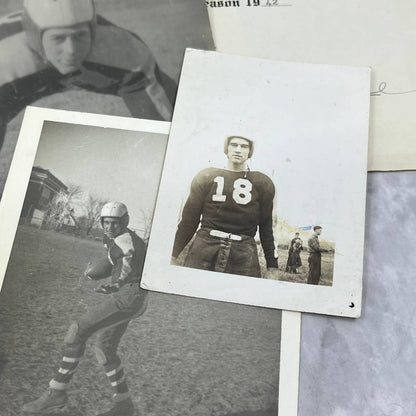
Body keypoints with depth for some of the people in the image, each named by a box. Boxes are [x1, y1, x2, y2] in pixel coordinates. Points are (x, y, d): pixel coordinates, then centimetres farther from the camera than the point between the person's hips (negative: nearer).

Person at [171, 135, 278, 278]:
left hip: (243, 255, 0)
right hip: (204, 245, 0)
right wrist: (173, 255, 6)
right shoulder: (207, 177, 10)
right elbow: (189, 219, 10)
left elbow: (266, 227, 13)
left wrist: (272, 266, 11)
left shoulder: (262, 184, 11)